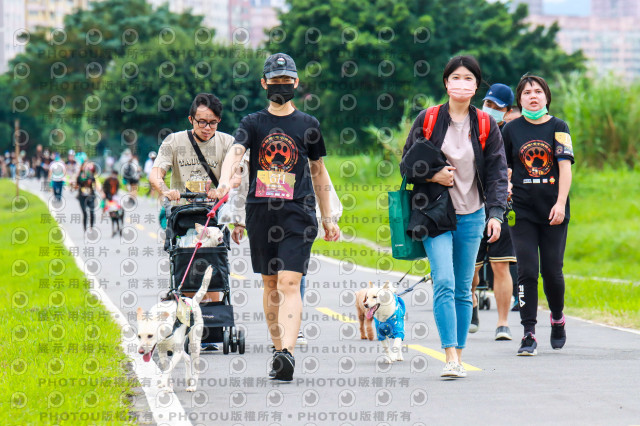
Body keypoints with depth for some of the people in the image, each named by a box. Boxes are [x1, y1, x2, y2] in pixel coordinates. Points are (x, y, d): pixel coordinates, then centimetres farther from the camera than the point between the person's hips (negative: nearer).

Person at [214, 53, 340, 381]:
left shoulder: (308, 125, 10)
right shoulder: (253, 123, 8)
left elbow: (318, 172, 18)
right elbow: (235, 152, -12)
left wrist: (327, 218, 19)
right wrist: (224, 182, -33)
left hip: (298, 212, -2)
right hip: (260, 210, 2)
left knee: (289, 284, -15)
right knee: (270, 284, 10)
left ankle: (288, 352, -26)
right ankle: (278, 350, 22)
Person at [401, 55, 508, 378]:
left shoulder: (486, 126, 4)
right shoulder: (427, 120, 1)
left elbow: (497, 173, 3)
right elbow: (407, 164, 7)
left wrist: (495, 213, -9)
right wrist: (433, 175, -12)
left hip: (471, 216, 2)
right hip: (435, 214, -2)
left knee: (462, 289, 6)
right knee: (444, 283, -15)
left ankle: (459, 356, 15)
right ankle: (450, 359, -18)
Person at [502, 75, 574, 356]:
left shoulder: (558, 127, 2)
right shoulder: (511, 130, 6)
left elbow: (565, 167, -6)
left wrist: (560, 203, -17)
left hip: (553, 212, 0)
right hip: (522, 212, 0)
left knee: (552, 271, 3)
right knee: (527, 271, -8)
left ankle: (557, 318, 31)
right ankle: (529, 335, -4)